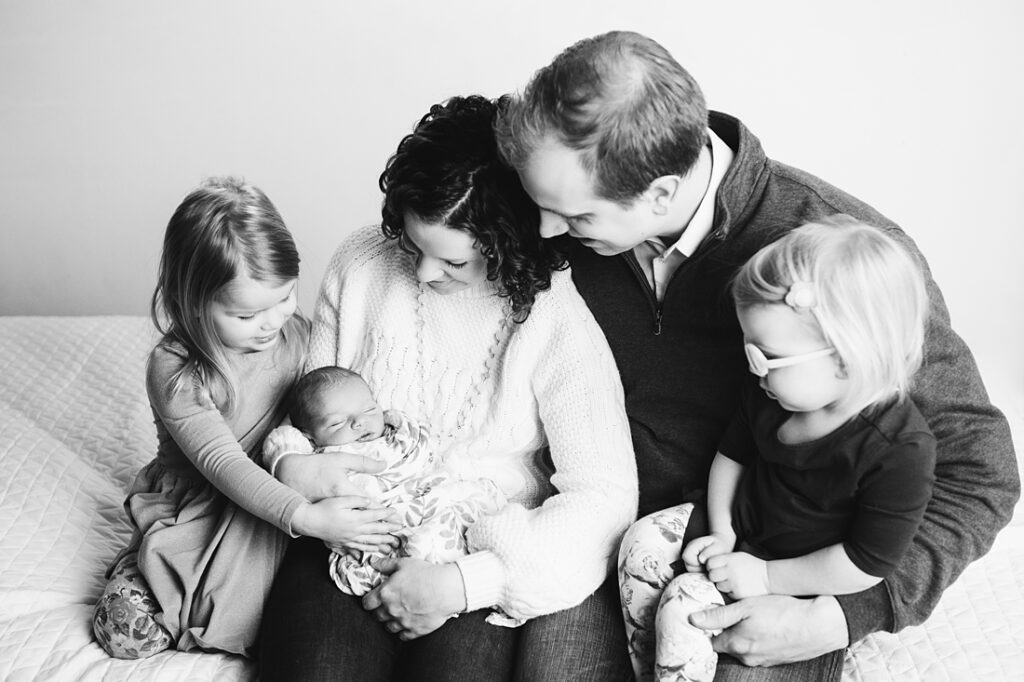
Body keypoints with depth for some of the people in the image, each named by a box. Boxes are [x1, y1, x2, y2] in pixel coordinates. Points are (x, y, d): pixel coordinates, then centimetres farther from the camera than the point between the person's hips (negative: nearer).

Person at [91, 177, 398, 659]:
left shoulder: (297, 335, -9)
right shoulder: (173, 371, -23)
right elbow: (223, 463, -30)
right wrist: (305, 516, -42)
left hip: (270, 499, 3)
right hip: (188, 507, -2)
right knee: (126, 634, -11)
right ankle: (142, 566, 18)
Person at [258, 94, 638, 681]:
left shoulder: (557, 322, -14)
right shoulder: (361, 263, -1)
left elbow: (606, 496, -17)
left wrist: (467, 582, -23)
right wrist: (296, 461, -11)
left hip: (484, 550, -2)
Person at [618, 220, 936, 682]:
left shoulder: (901, 450, -30)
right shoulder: (767, 392, -10)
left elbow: (867, 564, -25)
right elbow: (732, 453, 7)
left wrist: (766, 577, -22)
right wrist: (721, 534, -5)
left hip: (800, 584, -7)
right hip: (741, 525, 7)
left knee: (683, 605, -20)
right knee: (643, 543, -6)